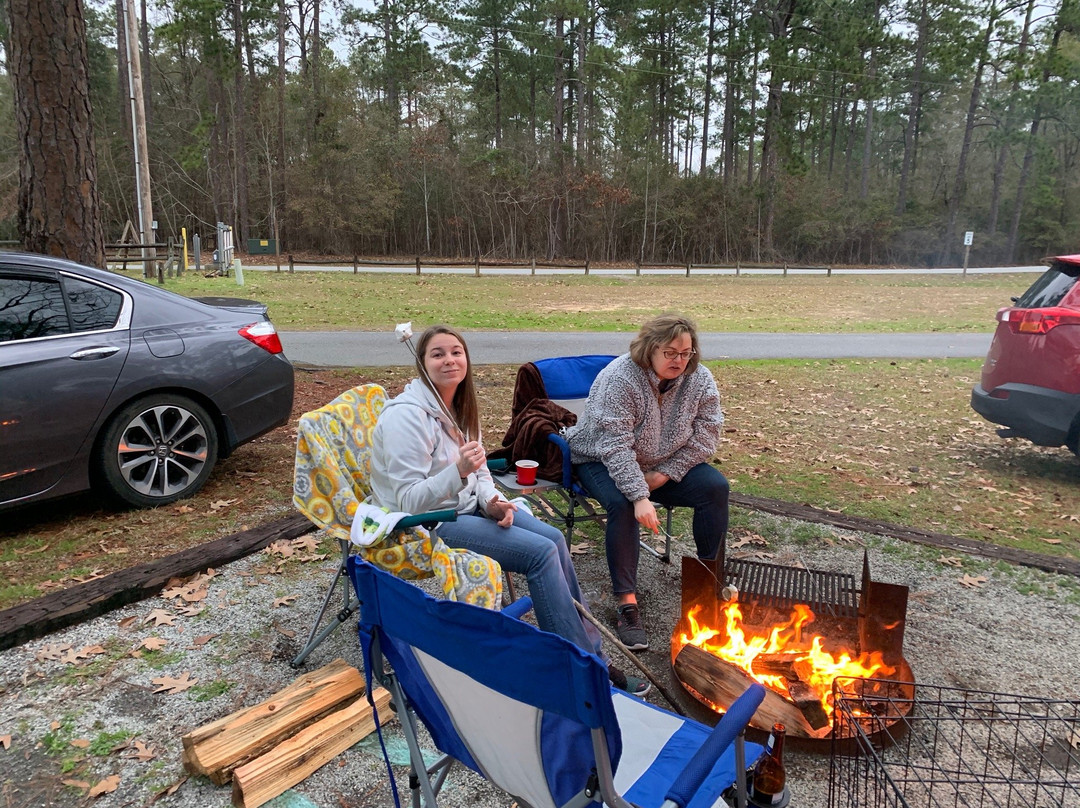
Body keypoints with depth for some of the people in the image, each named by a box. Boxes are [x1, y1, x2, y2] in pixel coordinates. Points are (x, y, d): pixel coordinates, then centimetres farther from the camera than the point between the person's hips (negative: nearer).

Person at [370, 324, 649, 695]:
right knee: (541, 552, -18)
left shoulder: (457, 406, 6)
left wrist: (493, 501, -8)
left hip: (465, 507, 8)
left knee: (553, 538, -6)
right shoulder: (407, 415, -20)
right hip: (427, 525, -8)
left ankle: (589, 647, 5)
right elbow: (409, 502, -23)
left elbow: (479, 472, 13)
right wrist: (458, 472, -38)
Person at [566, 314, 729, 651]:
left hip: (666, 466, 5)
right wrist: (640, 497, -39)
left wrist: (664, 475, -17)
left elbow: (704, 438, -7)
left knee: (716, 487, -14)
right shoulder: (620, 378, -26)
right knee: (622, 503, -33)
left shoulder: (699, 380, -9)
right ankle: (627, 603, -24)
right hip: (603, 460, -5)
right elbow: (617, 447, -31)